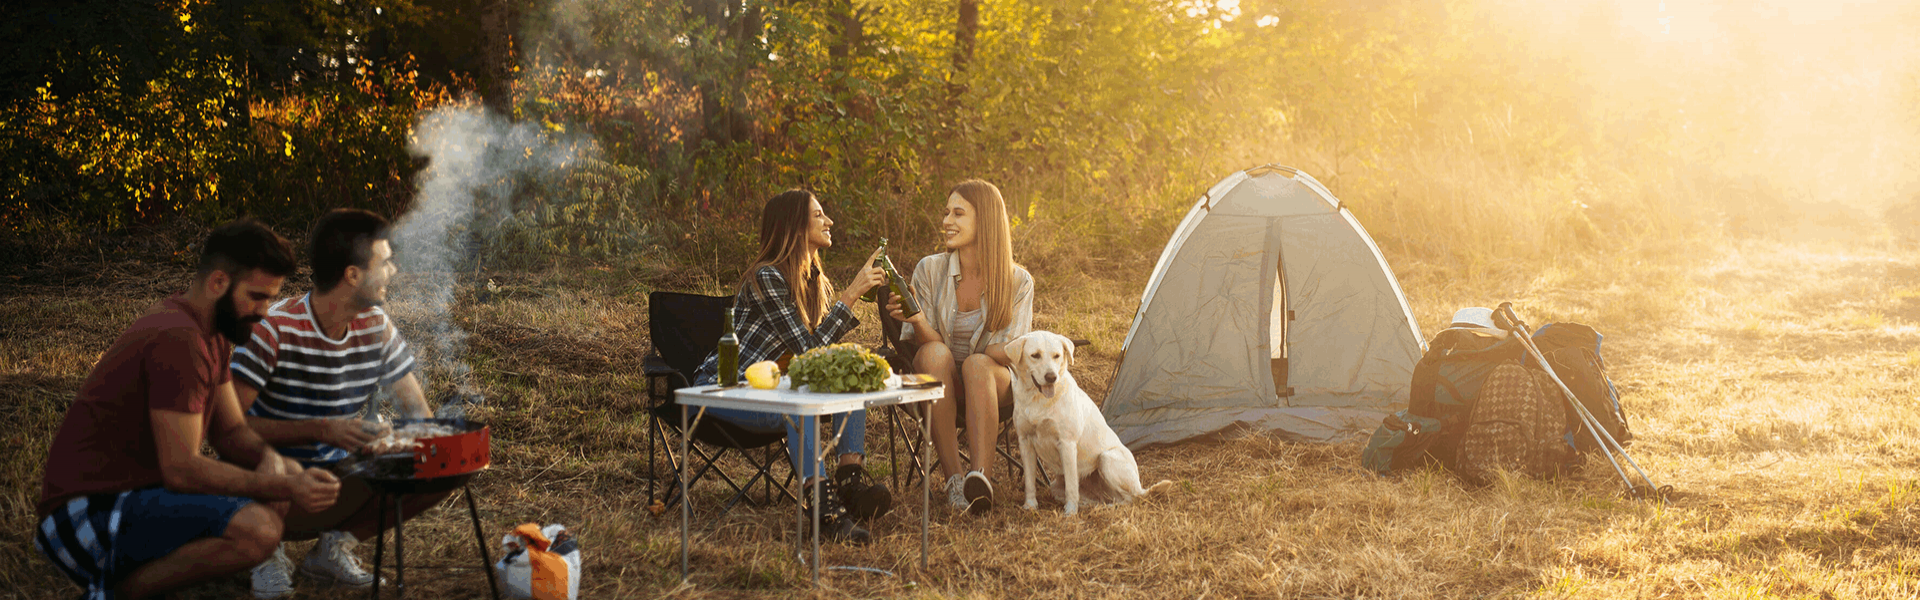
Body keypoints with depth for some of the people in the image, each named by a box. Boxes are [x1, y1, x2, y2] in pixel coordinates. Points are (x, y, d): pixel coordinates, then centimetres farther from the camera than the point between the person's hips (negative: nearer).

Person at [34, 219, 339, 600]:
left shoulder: (212, 333, 11)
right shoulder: (178, 340, -21)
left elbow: (230, 432, 13)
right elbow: (181, 470, -24)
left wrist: (269, 460, -8)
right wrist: (282, 488, -22)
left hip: (132, 489, 11)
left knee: (287, 477, 7)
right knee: (257, 530, -29)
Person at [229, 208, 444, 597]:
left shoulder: (377, 327, -2)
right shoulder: (273, 330, -21)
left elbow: (417, 410, 5)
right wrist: (320, 429, -34)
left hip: (339, 478, 5)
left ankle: (336, 544, 5)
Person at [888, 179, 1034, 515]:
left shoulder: (1017, 282, -5)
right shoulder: (930, 270, -2)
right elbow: (929, 343, -7)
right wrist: (918, 322, -29)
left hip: (994, 385, -1)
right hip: (939, 385, 1)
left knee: (976, 364, -36)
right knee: (934, 354, -34)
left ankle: (981, 475, -49)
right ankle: (953, 478, -37)